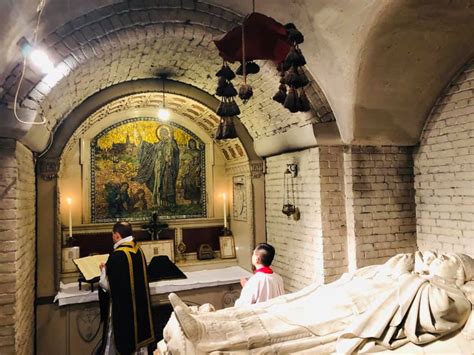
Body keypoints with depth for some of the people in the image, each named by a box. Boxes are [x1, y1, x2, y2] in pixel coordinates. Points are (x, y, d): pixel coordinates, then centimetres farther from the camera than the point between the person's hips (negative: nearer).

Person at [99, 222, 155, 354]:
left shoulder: (117, 255, -23)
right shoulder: (138, 250, -1)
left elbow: (108, 285, -17)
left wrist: (104, 270, 1)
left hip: (122, 305, -7)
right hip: (140, 302, 7)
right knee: (140, 335, 18)